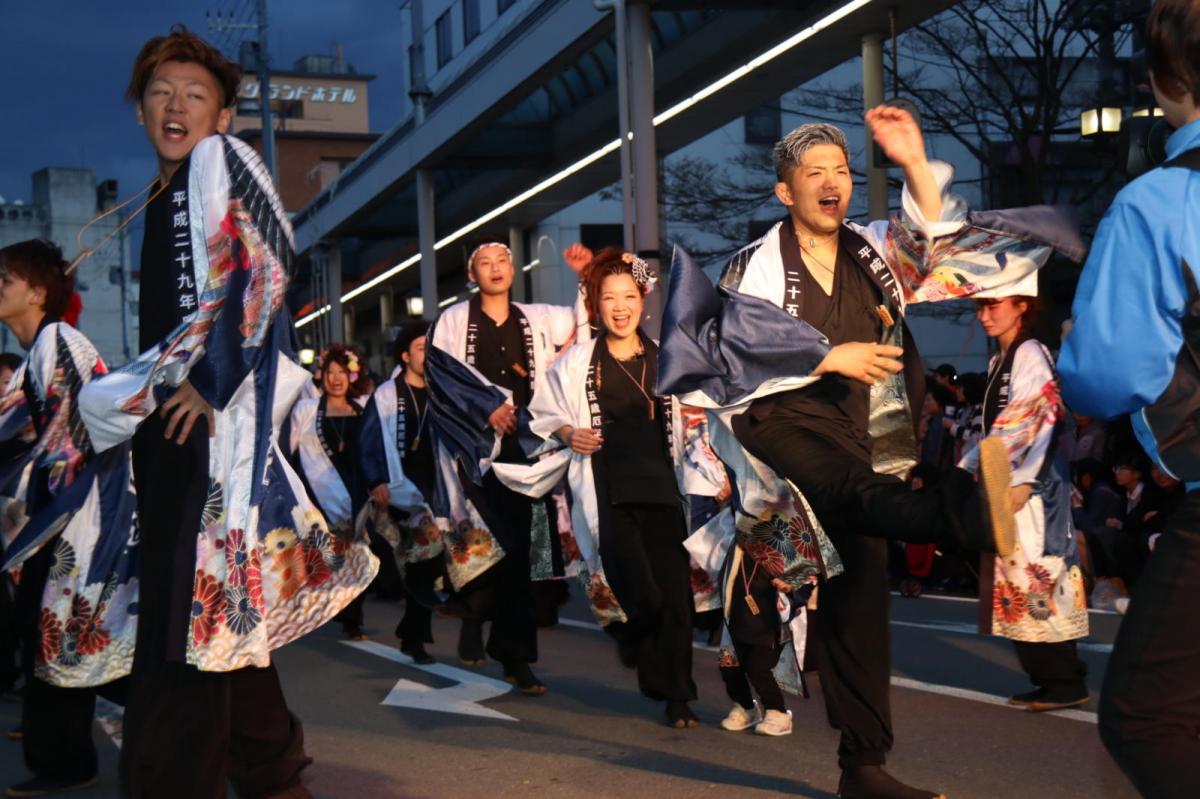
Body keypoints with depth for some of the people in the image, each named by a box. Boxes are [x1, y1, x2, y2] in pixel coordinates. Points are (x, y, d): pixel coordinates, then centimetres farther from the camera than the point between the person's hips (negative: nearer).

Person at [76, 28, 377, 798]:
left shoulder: (224, 162, 1)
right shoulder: (159, 201, 24)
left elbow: (260, 270, -13)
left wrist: (208, 378, -19)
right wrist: (130, 395, 16)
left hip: (220, 408, -9)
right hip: (169, 413, 9)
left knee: (200, 598, -12)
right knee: (221, 600, 11)